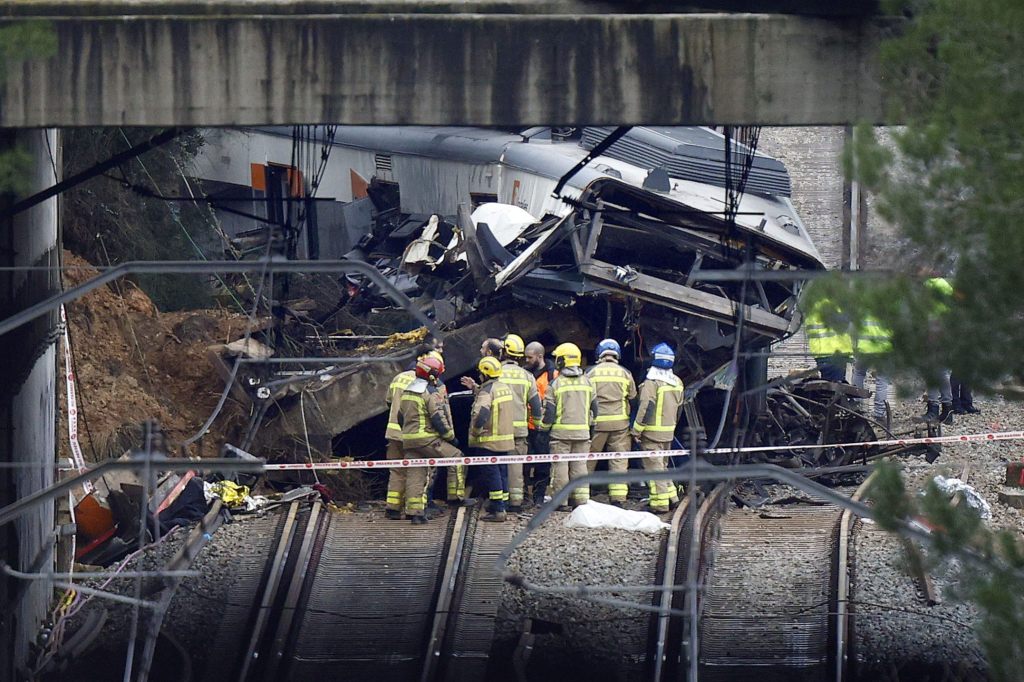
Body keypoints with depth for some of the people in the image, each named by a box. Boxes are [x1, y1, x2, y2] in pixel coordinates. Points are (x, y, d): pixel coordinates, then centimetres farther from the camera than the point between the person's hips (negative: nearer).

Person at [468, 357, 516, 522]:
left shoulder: (486, 391, -17)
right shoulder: (505, 389, 10)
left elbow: (480, 413, -31)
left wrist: (476, 431, -15)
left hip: (488, 441, -8)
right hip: (506, 439, 8)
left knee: (491, 474, -4)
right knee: (502, 473, 14)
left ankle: (497, 510, -6)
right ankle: (502, 507, 18)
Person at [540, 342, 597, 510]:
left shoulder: (555, 384, -8)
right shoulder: (587, 383, 6)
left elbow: (549, 411, -8)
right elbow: (594, 408, 13)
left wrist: (543, 428, 5)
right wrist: (590, 424, 27)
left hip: (561, 432, -4)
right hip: (582, 432, 4)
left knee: (560, 466, 1)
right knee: (579, 465, 8)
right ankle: (581, 500, 6)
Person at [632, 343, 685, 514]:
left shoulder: (652, 382, -15)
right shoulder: (677, 383, 9)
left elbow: (646, 407, -18)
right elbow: (679, 408, 16)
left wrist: (637, 430, -11)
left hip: (652, 432, -7)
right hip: (669, 432, 7)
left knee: (654, 466, -3)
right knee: (661, 465, 19)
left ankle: (660, 503, -5)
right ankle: (671, 497, 17)